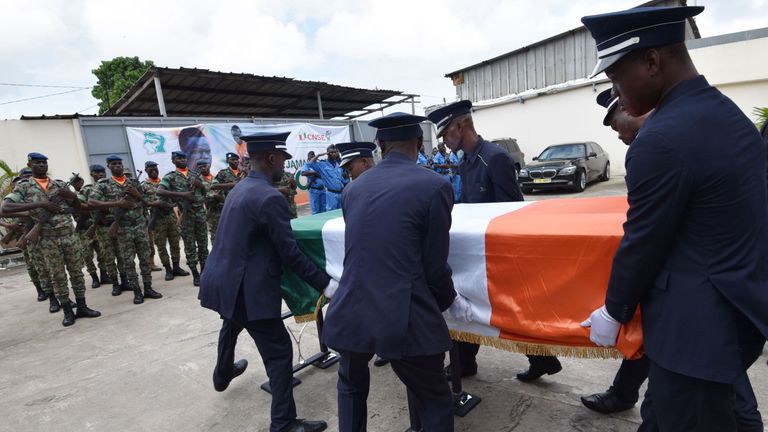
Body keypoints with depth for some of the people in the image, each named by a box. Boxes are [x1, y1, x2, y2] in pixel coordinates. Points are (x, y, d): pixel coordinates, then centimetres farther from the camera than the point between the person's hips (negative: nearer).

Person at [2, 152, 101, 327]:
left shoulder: (60, 184, 9)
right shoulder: (23, 186, 0)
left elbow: (77, 207, 13)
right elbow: (6, 207, -14)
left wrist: (73, 196, -10)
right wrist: (40, 204, -22)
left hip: (70, 235, 3)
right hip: (48, 239, -2)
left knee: (76, 272, 7)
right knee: (57, 276, 5)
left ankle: (82, 307, 16)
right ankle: (68, 311, 15)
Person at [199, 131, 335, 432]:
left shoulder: (239, 188, 8)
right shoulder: (270, 197, -21)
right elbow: (290, 254, -21)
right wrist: (325, 283, -14)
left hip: (222, 280, 11)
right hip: (246, 288, -10)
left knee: (231, 328, 35)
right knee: (279, 352, 1)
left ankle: (223, 375, 62)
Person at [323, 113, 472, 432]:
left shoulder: (353, 188, 7)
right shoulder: (434, 186, -7)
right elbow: (434, 265, -5)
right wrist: (451, 300, 15)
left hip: (351, 312, 5)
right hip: (404, 318, -4)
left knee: (351, 387, 32)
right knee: (435, 402, 20)